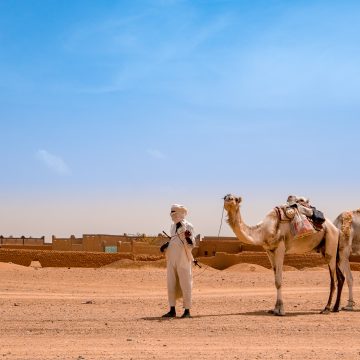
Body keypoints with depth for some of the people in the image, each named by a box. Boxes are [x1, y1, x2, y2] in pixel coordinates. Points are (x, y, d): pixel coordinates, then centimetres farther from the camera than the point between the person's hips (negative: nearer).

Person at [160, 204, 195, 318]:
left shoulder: (187, 226, -9)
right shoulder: (173, 226, 12)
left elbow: (191, 245, -11)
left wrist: (189, 238, -31)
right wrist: (166, 246, 9)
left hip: (183, 260, -7)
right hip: (171, 260, 7)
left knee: (185, 285, -1)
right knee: (171, 285, 9)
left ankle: (187, 310, 5)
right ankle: (172, 310, 16)